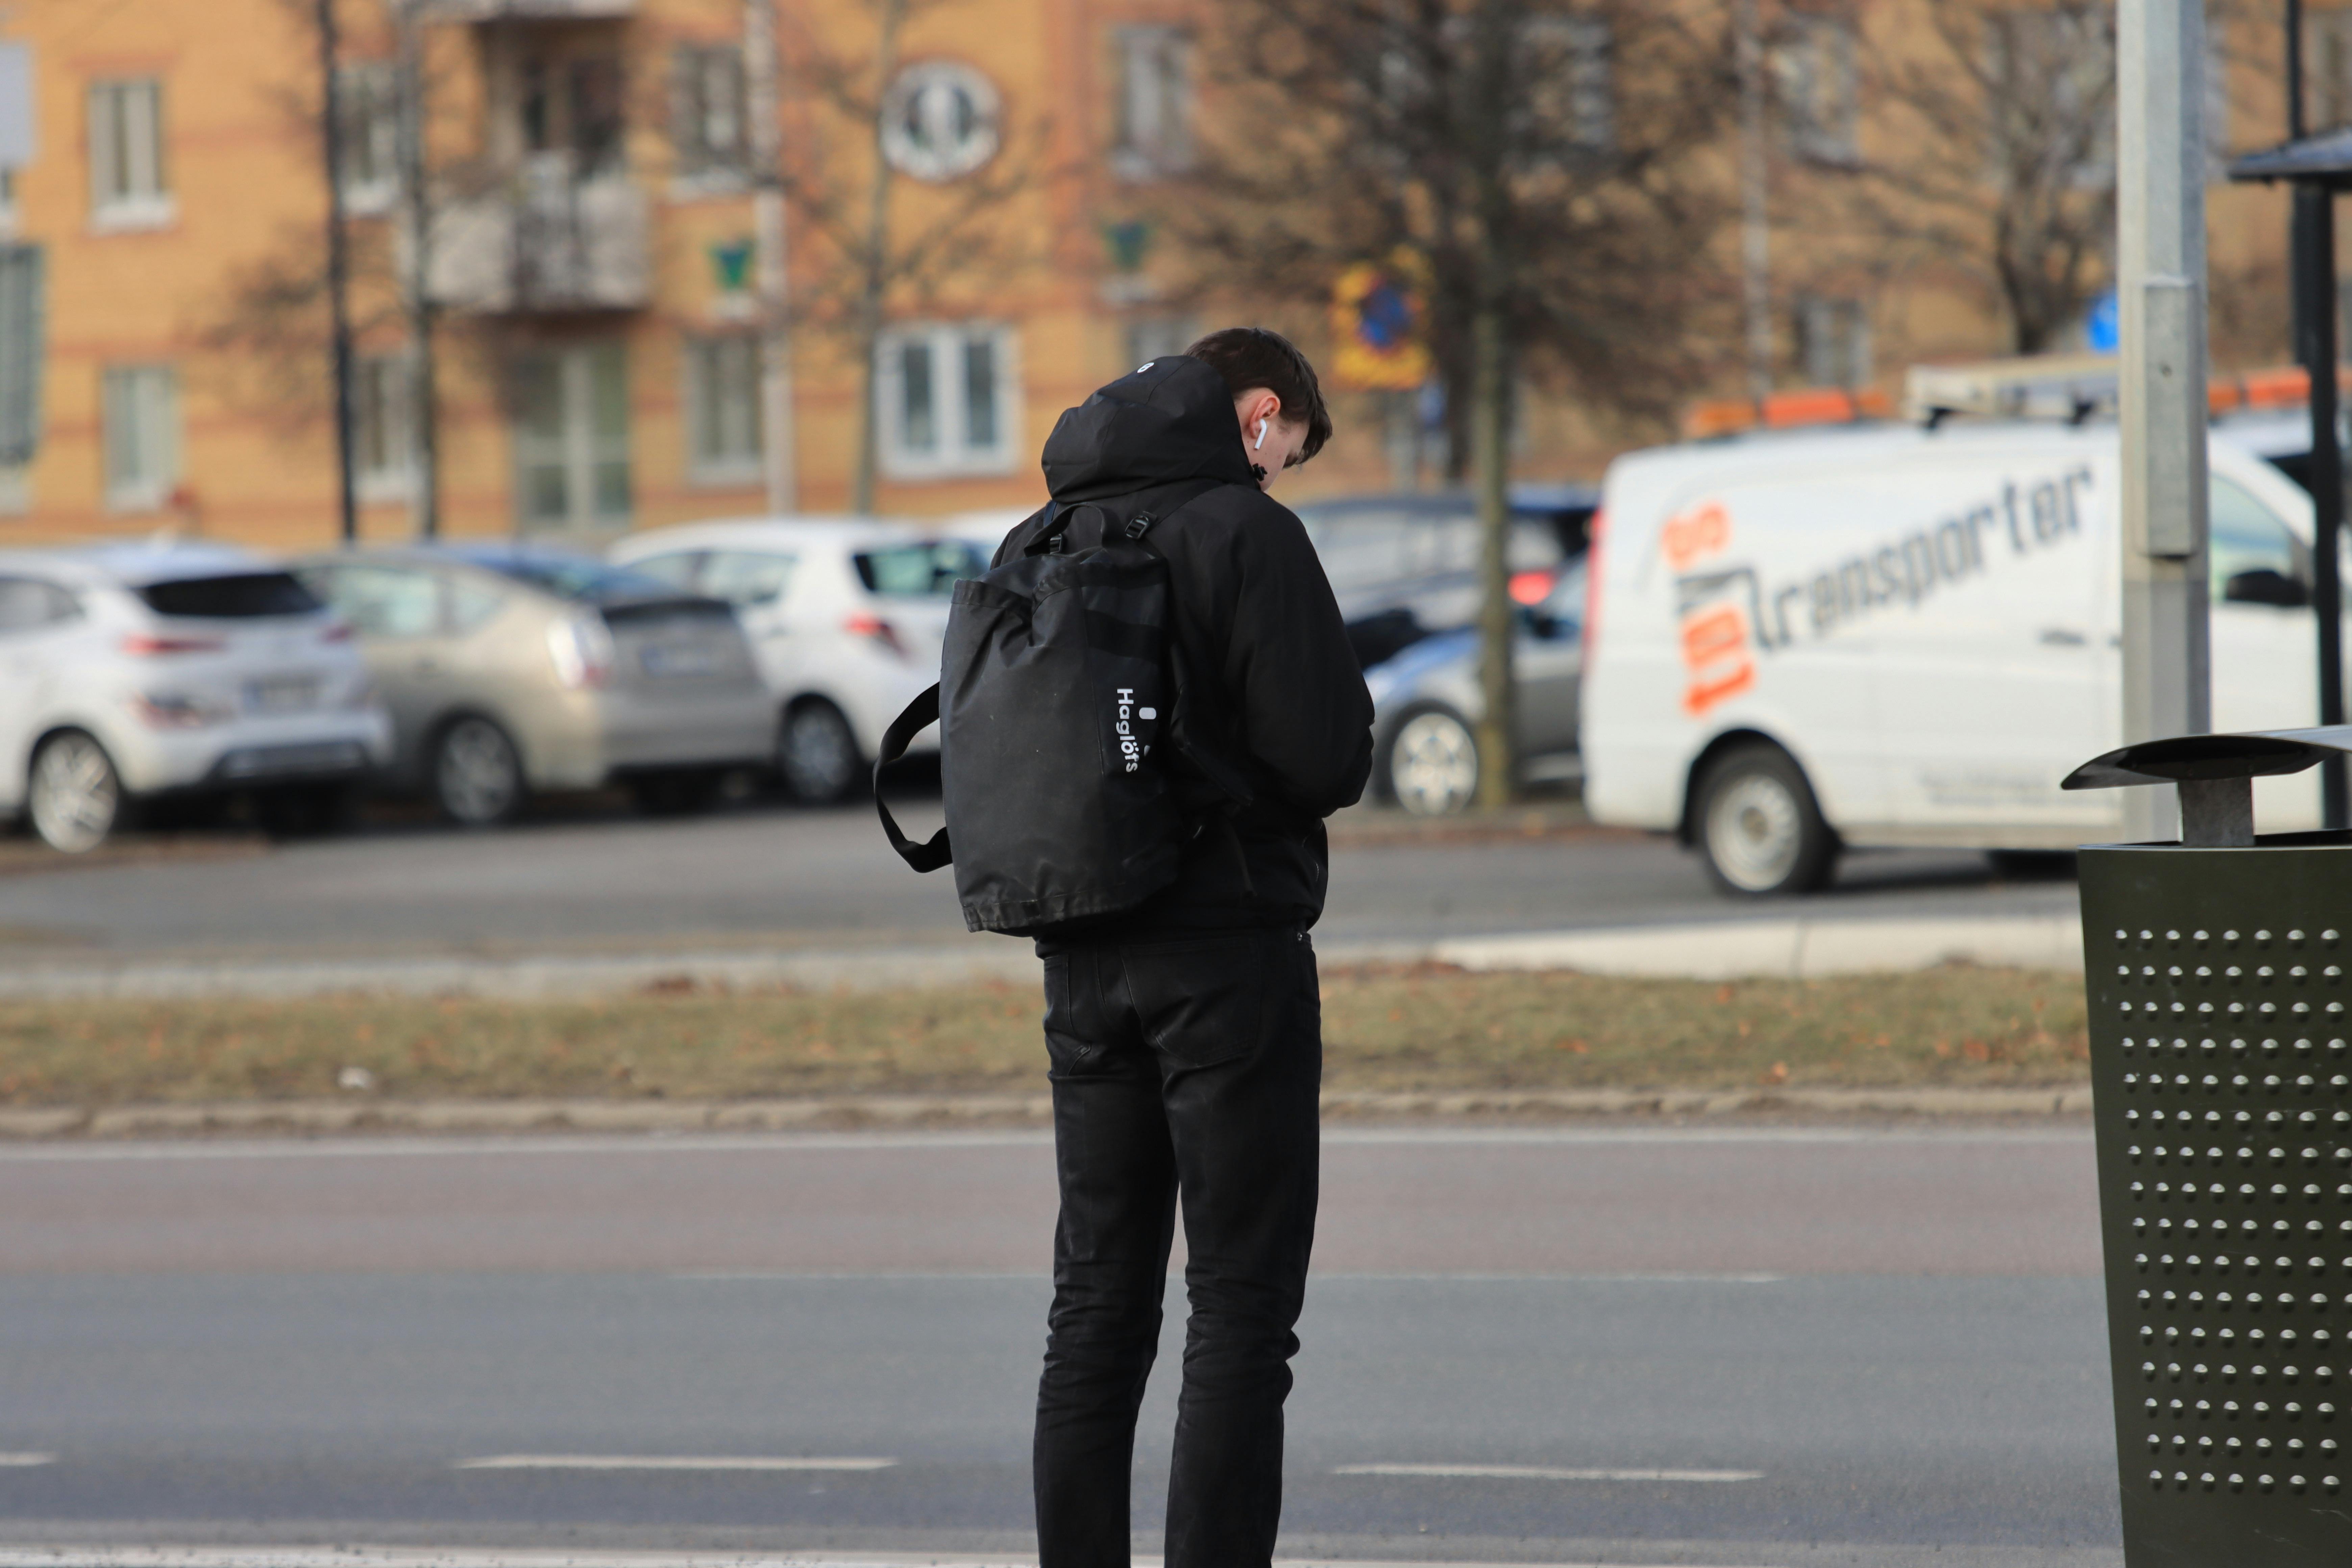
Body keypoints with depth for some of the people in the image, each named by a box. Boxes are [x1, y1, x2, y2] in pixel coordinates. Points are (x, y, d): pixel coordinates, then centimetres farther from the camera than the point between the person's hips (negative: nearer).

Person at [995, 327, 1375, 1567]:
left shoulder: (1034, 543, 12)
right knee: (1241, 1313, -4)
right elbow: (1324, 756, -15)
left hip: (1082, 963, 6)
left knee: (1097, 1310, 11)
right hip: (1229, 952, -6)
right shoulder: (1245, 532, -10)